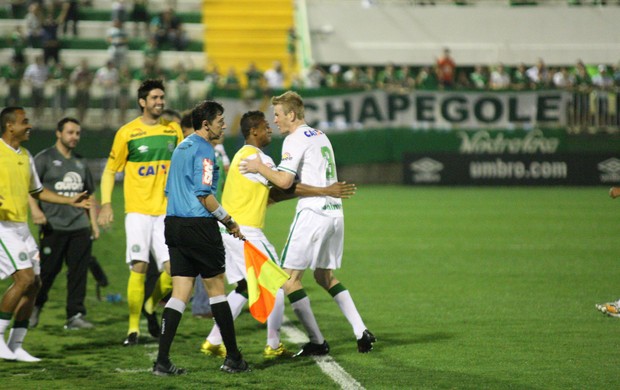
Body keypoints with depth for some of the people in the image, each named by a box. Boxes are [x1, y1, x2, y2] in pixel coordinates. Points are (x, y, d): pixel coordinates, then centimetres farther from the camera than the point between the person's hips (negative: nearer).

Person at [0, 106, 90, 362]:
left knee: (33, 284, 5)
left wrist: (71, 201, 22)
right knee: (24, 278, -18)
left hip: (21, 226, 9)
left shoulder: (25, 156, 16)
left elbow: (37, 191, 27)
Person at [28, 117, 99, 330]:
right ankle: (34, 308, 19)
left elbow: (90, 193, 25)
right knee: (47, 271, -1)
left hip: (80, 227, 5)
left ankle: (75, 315, 3)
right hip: (53, 226, -5)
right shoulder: (44, 159, 2)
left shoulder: (80, 162, 19)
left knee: (79, 272, -1)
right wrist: (35, 209, -22)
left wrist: (94, 223, 19)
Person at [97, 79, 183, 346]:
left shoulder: (173, 129, 9)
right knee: (139, 268, -10)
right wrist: (106, 204, -6)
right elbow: (109, 171, 4)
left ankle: (152, 307, 22)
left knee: (172, 269, -7)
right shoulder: (127, 133, -1)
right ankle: (133, 327, 1)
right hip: (138, 211, -3)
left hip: (167, 210, 3)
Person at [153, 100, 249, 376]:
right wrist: (229, 222, -7)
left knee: (180, 294, 4)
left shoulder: (181, 148, 17)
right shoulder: (203, 150, -11)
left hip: (174, 224, 8)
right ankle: (233, 358, 10)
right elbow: (204, 196, -17)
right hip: (199, 226, -8)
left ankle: (162, 361, -5)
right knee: (216, 289, 2)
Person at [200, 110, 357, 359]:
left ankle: (213, 342, 12)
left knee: (244, 287, 15)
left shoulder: (243, 156, 19)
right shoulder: (257, 158, -13)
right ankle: (273, 345, 3)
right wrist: (326, 191, -13)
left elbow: (273, 194, 19)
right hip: (245, 231, -10)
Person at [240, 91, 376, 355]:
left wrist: (259, 168, -3)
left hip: (312, 214, -9)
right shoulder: (320, 136, 19)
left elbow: (284, 181, -18)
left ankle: (317, 342, -4)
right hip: (334, 212, 9)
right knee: (325, 277, 19)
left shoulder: (295, 140, -8)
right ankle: (362, 332, 10)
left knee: (289, 277, -2)